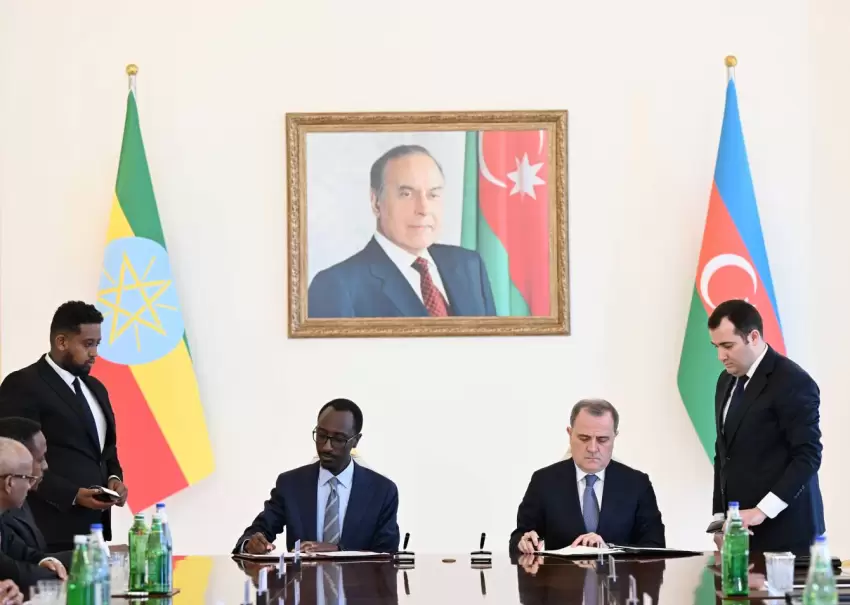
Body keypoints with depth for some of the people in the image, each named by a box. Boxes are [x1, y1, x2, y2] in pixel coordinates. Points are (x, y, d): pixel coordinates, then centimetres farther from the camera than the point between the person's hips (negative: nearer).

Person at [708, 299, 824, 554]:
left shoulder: (793, 382, -11)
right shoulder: (727, 381, 14)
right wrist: (720, 516, 10)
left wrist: (762, 511, -21)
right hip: (741, 529, 7)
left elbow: (807, 456, -16)